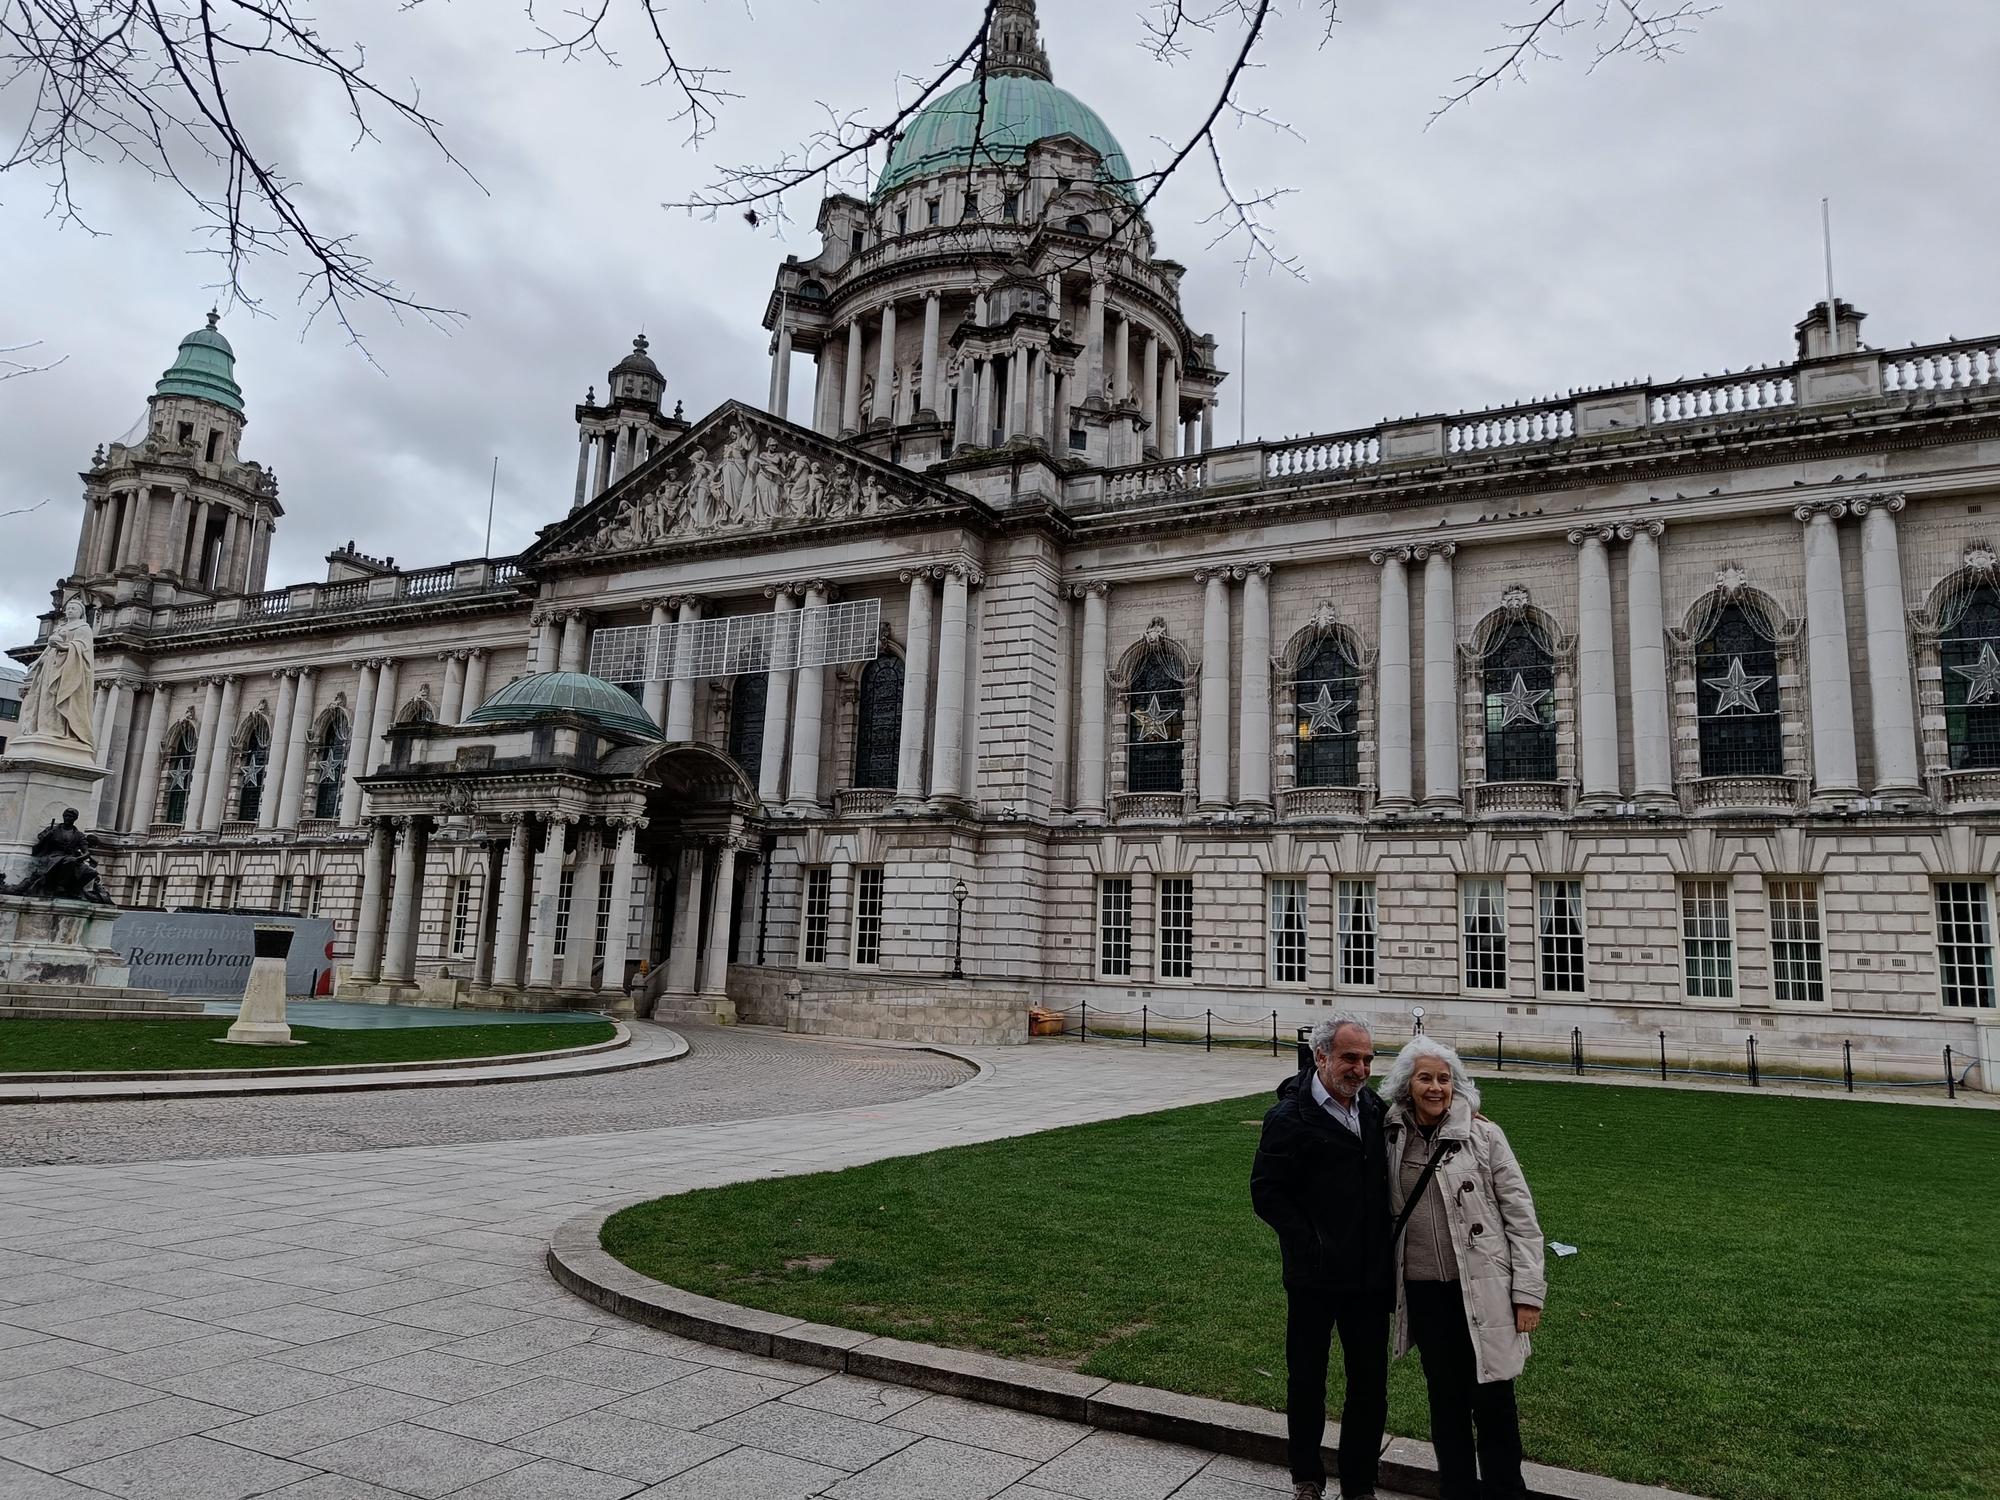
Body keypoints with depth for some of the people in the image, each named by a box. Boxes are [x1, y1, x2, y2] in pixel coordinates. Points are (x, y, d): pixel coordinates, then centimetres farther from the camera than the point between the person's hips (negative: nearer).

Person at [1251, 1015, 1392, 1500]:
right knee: (1306, 1379, 12)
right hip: (1315, 1278, -5)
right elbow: (1266, 1192, -13)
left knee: (1370, 1383, 12)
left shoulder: (1373, 1106, 4)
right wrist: (1309, 1246, -20)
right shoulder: (1290, 1117, -15)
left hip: (1370, 1276, 5)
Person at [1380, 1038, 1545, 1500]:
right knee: (1445, 1399, 15)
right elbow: (1385, 1211, 13)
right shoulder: (1393, 1138, 1)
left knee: (1492, 1401, 4)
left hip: (1482, 1290, -3)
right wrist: (1385, 1281, 10)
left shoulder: (1481, 1134, -8)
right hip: (1423, 1292, 3)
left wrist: (1528, 1291, -8)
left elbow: (1520, 1213, -6)